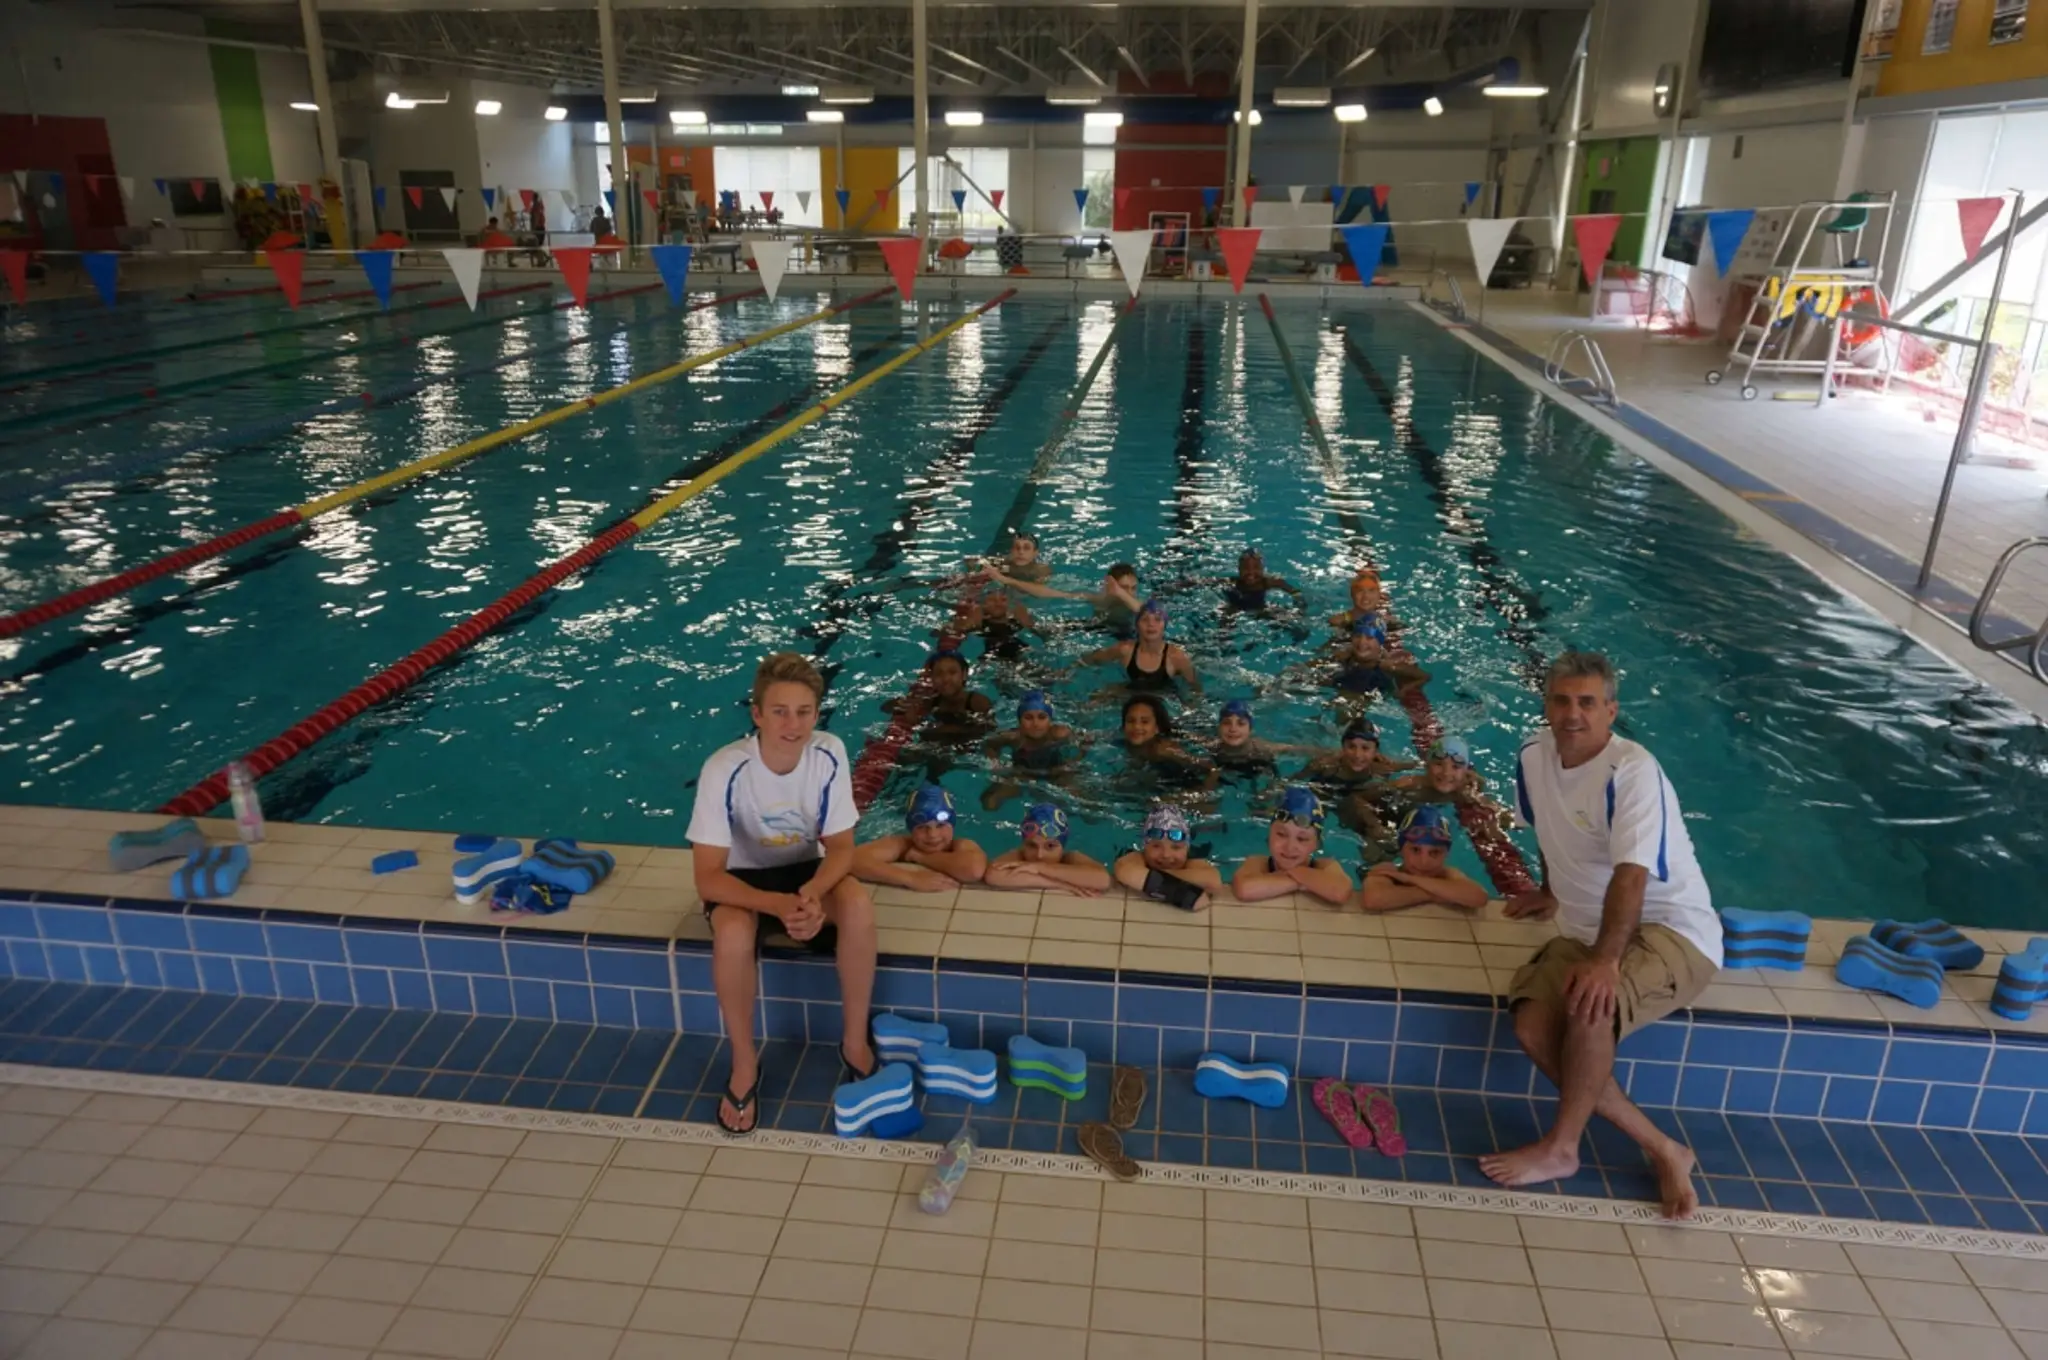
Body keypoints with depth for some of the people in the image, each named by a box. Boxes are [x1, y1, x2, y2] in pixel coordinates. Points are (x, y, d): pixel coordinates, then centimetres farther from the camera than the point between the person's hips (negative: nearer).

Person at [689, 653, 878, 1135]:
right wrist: (779, 904, -42)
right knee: (733, 934, -35)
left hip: (806, 869, 2)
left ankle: (854, 1042, -8)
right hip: (743, 877, -2)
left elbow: (840, 848, -13)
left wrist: (811, 893, -35)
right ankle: (744, 1064, -10)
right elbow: (707, 878, -26)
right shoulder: (724, 770, -28)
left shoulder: (829, 754, -21)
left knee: (859, 905, -30)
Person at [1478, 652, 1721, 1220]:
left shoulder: (1632, 770, -21)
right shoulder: (1534, 756, 0)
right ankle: (1661, 1149, -9)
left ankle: (1561, 1148, -13)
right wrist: (1551, 895, 30)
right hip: (1586, 930, 7)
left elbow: (1631, 876, -31)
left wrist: (1604, 960, -40)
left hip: (1671, 929, -7)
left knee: (1589, 1005, -35)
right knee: (1532, 1024, -19)